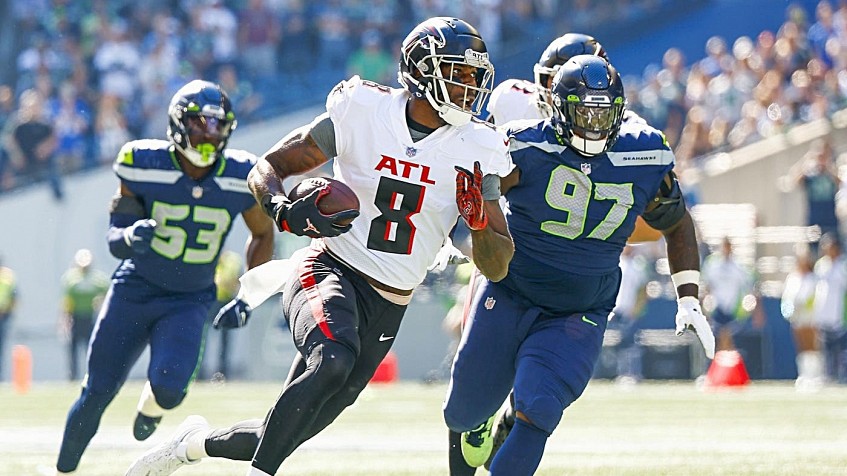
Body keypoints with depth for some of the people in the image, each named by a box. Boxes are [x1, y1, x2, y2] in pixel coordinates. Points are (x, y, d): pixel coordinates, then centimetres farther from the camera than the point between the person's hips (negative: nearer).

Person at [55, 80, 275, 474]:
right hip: (135, 290, 0)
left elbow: (263, 235, 6)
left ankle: (151, 407, 15)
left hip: (189, 301, 0)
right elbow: (115, 241, -10)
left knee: (168, 387, -23)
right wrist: (128, 237, -35)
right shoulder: (145, 166, -16)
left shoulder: (241, 179, -12)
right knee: (97, 394, 4)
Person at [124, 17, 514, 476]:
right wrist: (287, 213, -22)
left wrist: (479, 220, -20)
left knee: (289, 433, 6)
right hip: (331, 271, -4)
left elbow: (497, 268, 1)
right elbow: (267, 169, 0)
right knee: (334, 360, -37)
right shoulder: (363, 111, -8)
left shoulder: (476, 150, -2)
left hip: (386, 312, 4)